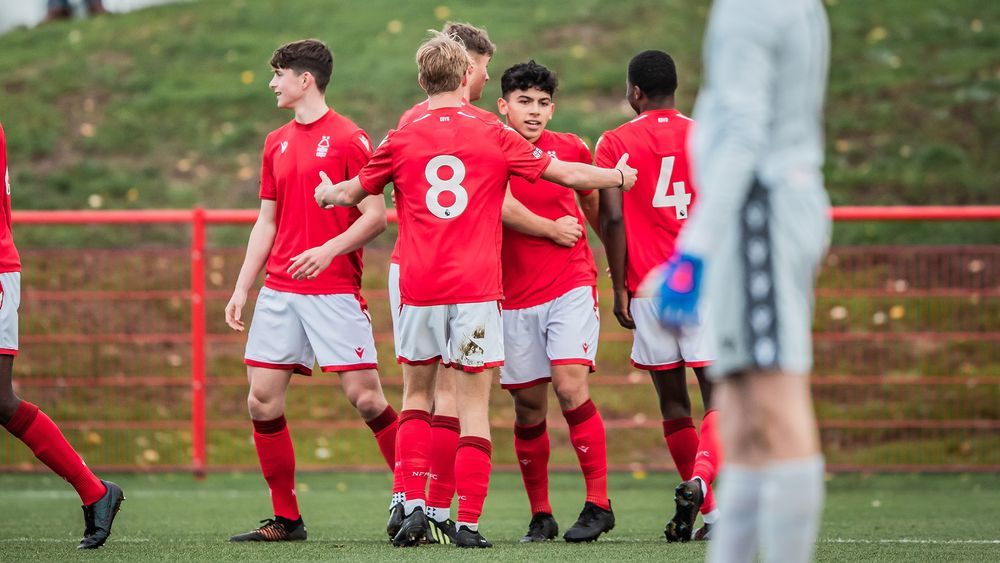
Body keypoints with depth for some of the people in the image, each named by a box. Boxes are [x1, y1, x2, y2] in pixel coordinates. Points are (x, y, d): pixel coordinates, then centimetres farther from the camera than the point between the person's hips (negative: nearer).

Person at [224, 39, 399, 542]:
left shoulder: (348, 139, -5)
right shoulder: (276, 143, 15)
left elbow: (376, 216, -9)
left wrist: (329, 250, -22)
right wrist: (241, 288, 15)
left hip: (334, 290, -7)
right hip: (279, 292, 7)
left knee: (365, 397, -10)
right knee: (262, 401, 0)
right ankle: (286, 520, 9)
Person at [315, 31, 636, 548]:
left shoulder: (401, 141, 3)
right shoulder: (494, 137, 1)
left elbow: (354, 193, 18)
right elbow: (565, 173, 8)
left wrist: (326, 194, 41)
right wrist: (618, 177, 26)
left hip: (419, 289, 1)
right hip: (477, 287, -1)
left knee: (416, 394, 17)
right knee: (475, 405, 2)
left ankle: (414, 506, 3)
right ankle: (468, 522, -3)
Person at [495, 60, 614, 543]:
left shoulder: (571, 150, 7)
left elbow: (593, 205, 23)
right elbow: (500, 206, -16)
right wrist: (553, 229, -7)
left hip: (571, 287, 0)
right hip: (515, 297, 1)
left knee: (570, 386, -15)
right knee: (528, 405, 3)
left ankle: (598, 503, -10)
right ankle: (540, 515, 13)